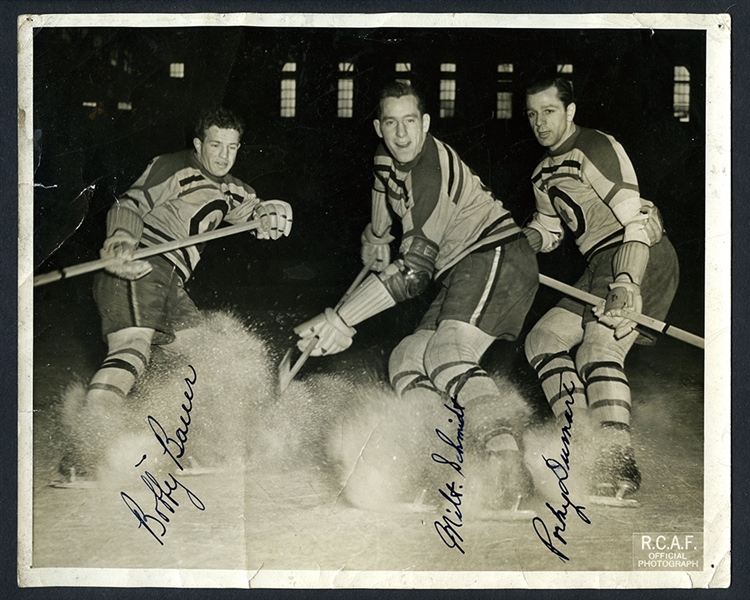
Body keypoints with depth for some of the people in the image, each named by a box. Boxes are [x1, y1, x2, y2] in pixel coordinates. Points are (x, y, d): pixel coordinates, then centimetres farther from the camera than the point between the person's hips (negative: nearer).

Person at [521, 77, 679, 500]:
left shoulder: (597, 148, -10)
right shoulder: (544, 173, 18)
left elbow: (636, 221, -19)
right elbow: (548, 231, 27)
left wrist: (627, 285, -32)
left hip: (641, 259, -9)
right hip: (601, 266, 9)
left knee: (598, 349, -22)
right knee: (543, 339, 1)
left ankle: (618, 463, -21)